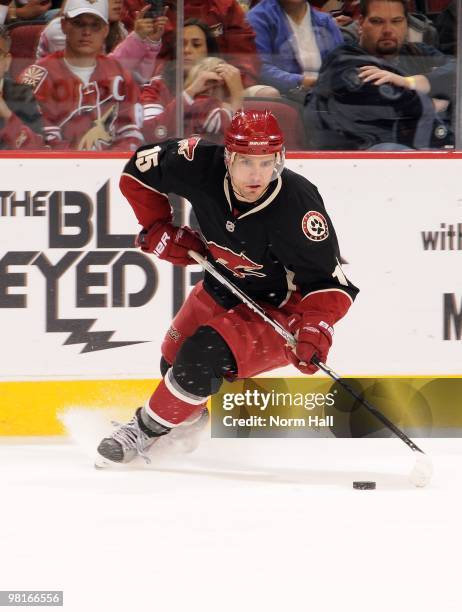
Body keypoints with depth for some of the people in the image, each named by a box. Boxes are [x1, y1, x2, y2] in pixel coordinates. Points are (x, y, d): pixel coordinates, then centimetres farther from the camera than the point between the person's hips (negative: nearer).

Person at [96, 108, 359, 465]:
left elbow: (327, 278, -26)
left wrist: (316, 329, -40)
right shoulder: (202, 167, -23)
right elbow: (140, 169, -5)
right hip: (223, 286, 6)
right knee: (174, 360, 17)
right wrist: (159, 229, -10)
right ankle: (189, 421, 50)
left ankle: (146, 431, -3)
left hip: (281, 306, -6)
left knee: (203, 356, -23)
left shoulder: (297, 206, -34)